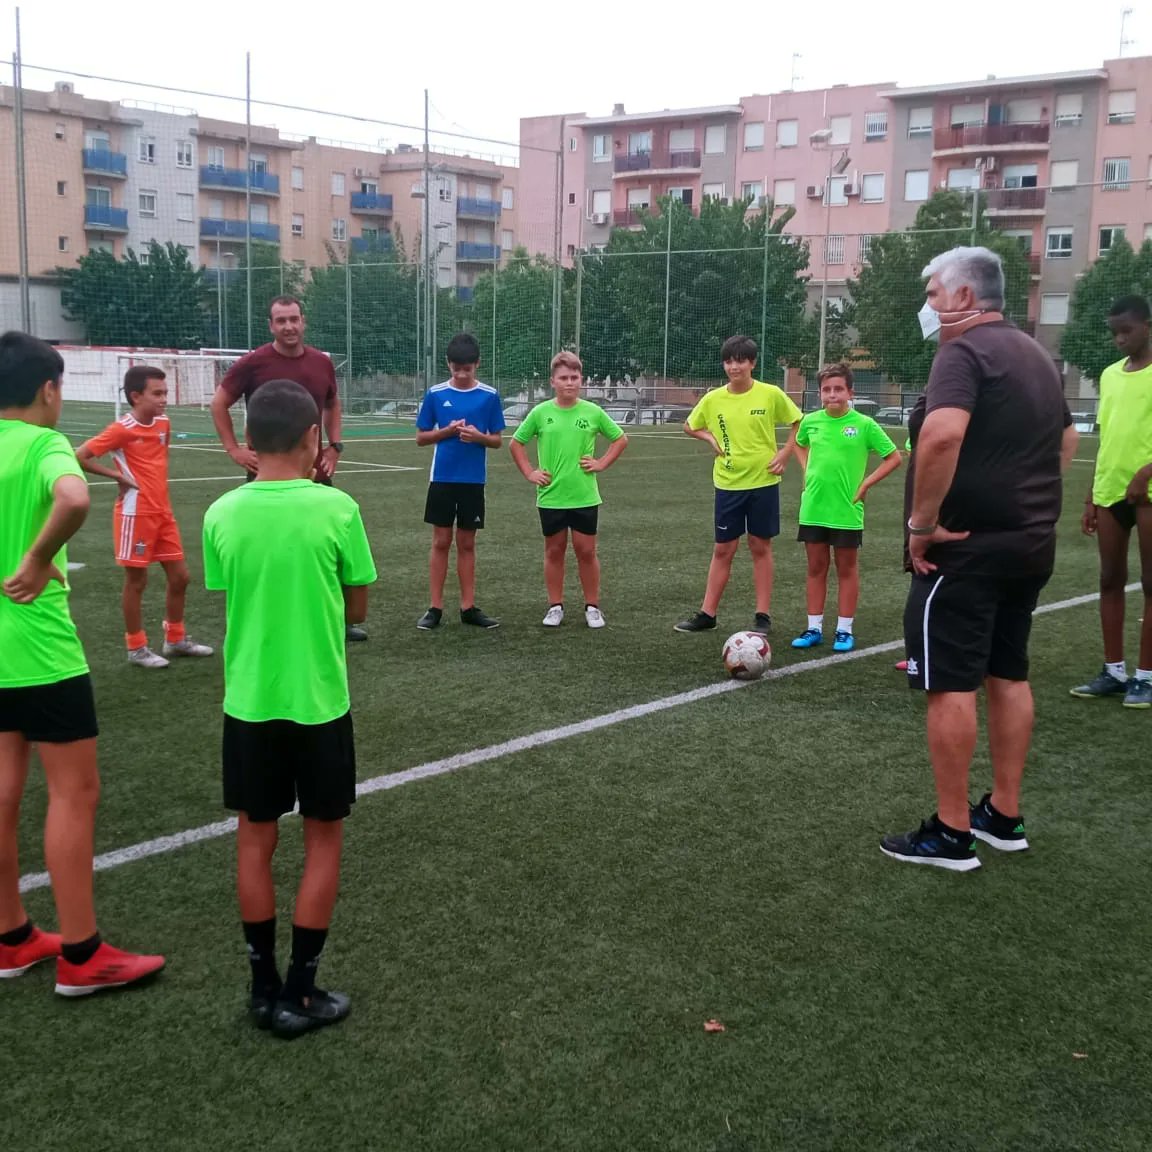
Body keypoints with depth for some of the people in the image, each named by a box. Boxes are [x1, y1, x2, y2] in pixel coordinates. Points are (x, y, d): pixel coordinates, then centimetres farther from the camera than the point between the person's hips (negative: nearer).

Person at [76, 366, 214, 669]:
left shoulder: (164, 423, 5)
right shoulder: (122, 430, -15)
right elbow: (79, 457, -17)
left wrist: (156, 484, 11)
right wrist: (118, 475, -15)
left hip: (163, 512, 7)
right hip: (136, 514, -7)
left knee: (179, 577, 11)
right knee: (136, 581, 3)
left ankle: (175, 639, 26)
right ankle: (136, 648, 15)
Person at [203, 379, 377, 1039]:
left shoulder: (222, 514, -5)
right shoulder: (337, 509, -12)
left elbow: (229, 600, 8)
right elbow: (357, 610, -2)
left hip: (248, 701, 3)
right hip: (319, 701, -2)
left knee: (256, 840, 14)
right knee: (323, 840, 11)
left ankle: (264, 987, 23)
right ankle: (299, 994, 15)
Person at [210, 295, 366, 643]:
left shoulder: (322, 362, 4)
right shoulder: (253, 363, -9)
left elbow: (332, 406, 21)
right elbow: (218, 404, 0)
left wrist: (335, 446, 10)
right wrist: (234, 449, -6)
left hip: (315, 472, 4)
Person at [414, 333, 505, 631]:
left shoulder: (490, 396, -1)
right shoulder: (435, 394, -1)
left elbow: (497, 440, 3)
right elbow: (421, 437, 3)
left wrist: (478, 436, -18)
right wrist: (447, 431, -14)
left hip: (473, 481, 0)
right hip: (442, 479, 0)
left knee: (467, 543, 8)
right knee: (441, 542, 3)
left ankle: (468, 607, 14)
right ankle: (435, 608, 8)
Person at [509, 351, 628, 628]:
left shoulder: (593, 412, -3)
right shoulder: (540, 412, -3)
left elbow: (621, 439, 10)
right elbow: (515, 443, 9)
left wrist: (601, 463, 0)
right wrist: (529, 473, 1)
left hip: (585, 497, 0)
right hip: (551, 496, 0)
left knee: (586, 551, 5)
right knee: (554, 551, 9)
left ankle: (592, 607, 15)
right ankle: (555, 607, 19)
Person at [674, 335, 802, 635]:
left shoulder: (771, 394, -8)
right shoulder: (713, 399, -2)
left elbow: (798, 424, 4)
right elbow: (689, 426, 14)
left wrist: (784, 454, -6)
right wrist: (710, 438, -4)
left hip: (763, 481, -2)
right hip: (728, 483, 2)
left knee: (761, 546, 6)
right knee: (723, 549, 7)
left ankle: (763, 615, 14)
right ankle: (707, 614, 14)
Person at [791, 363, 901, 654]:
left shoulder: (864, 424, -8)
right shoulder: (811, 421, 1)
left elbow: (893, 458, -2)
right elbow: (800, 444, 24)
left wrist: (866, 483, -8)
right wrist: (807, 471, 10)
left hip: (846, 511, -3)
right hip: (813, 509, 3)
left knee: (847, 569, 7)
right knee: (816, 568, 10)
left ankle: (844, 630, 15)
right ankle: (814, 627, 17)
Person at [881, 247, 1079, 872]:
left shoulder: (965, 351, -15)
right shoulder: (1035, 354, 15)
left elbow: (942, 434, -32)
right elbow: (1066, 439, 27)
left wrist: (922, 523, -23)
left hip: (966, 547, -9)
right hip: (1030, 543, 9)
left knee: (951, 685, -3)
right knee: (1008, 675, 15)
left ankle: (951, 833, 3)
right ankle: (1004, 816, 24)